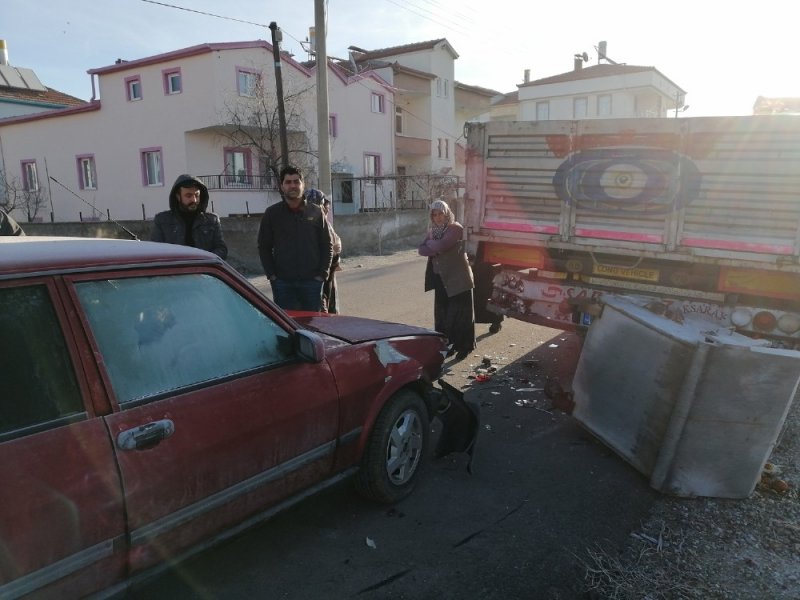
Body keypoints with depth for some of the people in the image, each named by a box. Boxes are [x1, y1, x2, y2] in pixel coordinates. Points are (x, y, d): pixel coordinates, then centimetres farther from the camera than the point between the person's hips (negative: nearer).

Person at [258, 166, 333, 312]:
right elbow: (264, 247, 7)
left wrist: (322, 274, -3)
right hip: (282, 283, 0)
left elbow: (327, 245, 5)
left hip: (312, 282, 1)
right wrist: (271, 275, -3)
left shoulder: (316, 211, 4)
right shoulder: (272, 213, 4)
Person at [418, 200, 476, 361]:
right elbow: (422, 250, 0)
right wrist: (435, 250, -17)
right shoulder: (433, 230, 11)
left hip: (457, 278, -6)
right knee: (443, 313, 8)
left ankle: (464, 347, 8)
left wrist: (430, 242, -4)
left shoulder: (455, 228, -11)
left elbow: (441, 245, -24)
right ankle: (450, 344, 19)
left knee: (461, 313, -1)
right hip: (441, 278, 7)